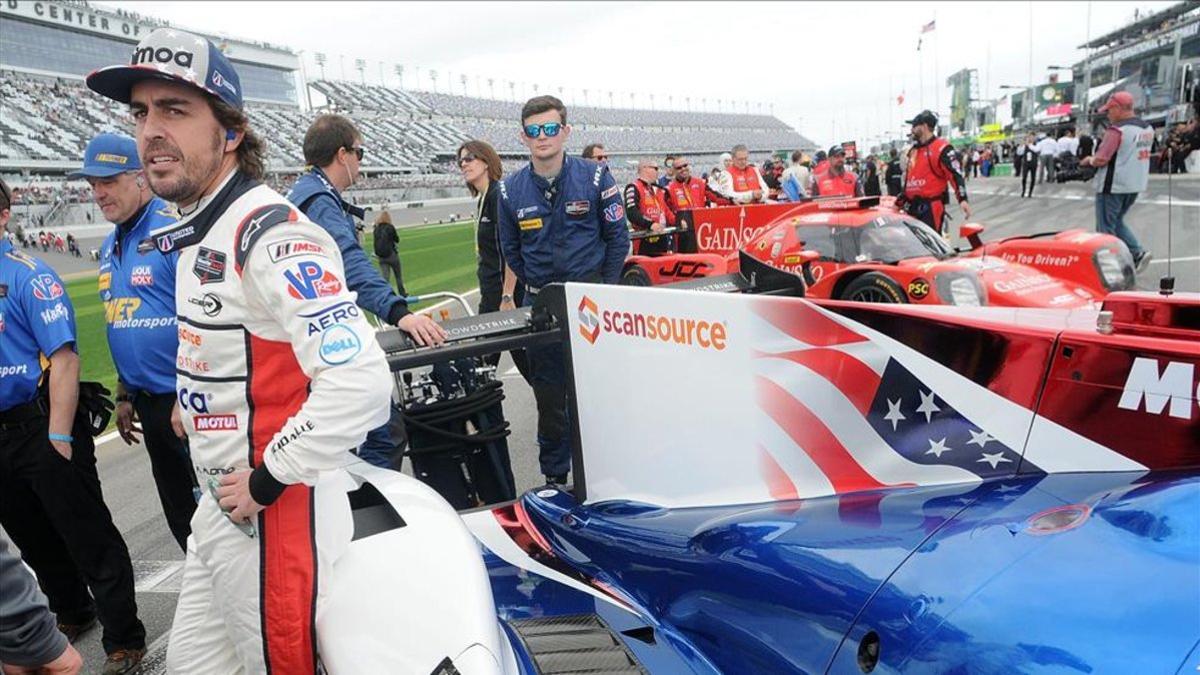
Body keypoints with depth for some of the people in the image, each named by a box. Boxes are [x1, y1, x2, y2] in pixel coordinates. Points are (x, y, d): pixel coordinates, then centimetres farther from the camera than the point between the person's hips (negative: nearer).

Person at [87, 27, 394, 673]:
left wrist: (265, 482, -24)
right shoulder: (196, 234, 9)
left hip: (273, 515, -9)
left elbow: (358, 384, -34)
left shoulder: (273, 235, -23)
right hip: (217, 503, 10)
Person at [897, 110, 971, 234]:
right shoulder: (913, 150, 18)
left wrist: (962, 199, -26)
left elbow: (955, 174, -16)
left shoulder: (942, 148, -8)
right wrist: (901, 200, 27)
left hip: (931, 208, -8)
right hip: (912, 207, 8)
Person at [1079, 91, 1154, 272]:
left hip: (1113, 185, -8)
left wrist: (1089, 160, -2)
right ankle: (1138, 253, 9)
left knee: (1106, 228, 4)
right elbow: (1135, 154, 16)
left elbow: (1101, 159, -23)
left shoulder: (1117, 130, -18)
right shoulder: (1147, 128, 9)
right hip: (1135, 184, 8)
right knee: (1117, 222, 22)